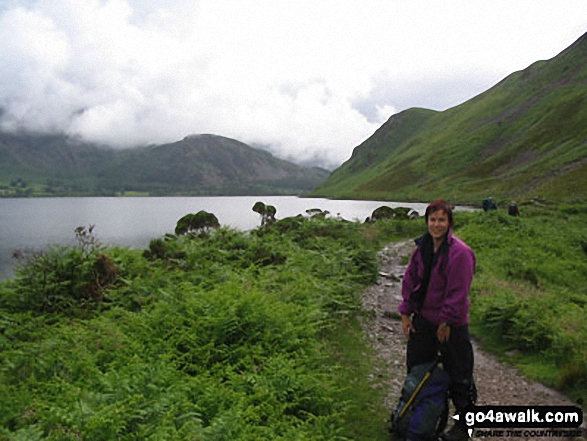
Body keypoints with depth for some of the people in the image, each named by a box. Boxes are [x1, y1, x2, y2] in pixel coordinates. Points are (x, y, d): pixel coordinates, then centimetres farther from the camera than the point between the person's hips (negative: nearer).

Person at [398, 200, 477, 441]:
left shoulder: (460, 252, -20)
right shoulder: (422, 248, 2)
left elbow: (458, 292, -20)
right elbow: (410, 280, 7)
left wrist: (446, 322, -16)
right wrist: (405, 314, 4)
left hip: (451, 324, -7)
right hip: (423, 319, 7)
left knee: (458, 376, 8)